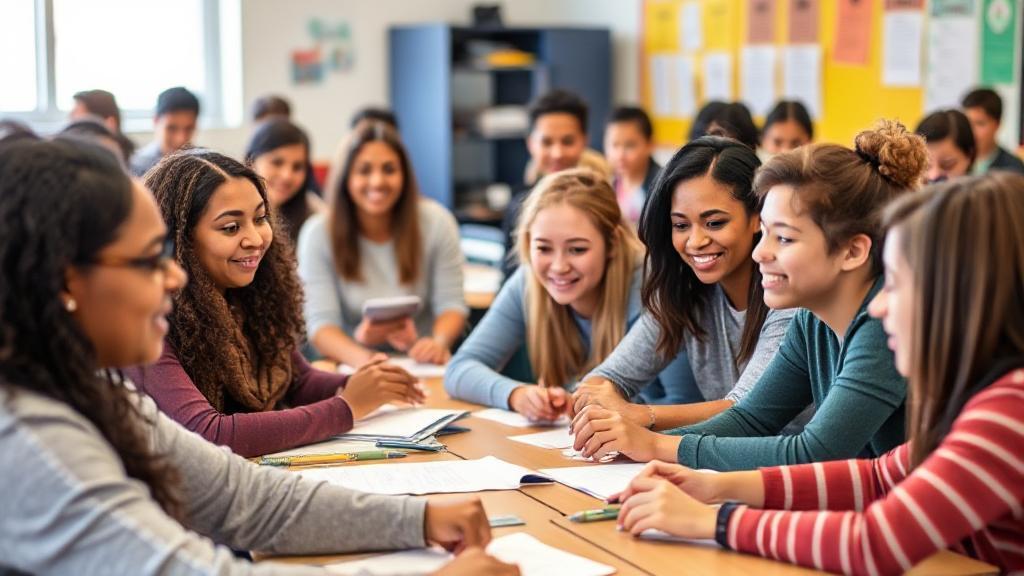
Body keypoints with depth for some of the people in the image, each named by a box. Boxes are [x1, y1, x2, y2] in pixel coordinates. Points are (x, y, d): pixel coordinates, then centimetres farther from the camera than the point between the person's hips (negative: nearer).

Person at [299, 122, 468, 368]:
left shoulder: (436, 222, -1)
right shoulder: (318, 233, -6)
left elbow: (450, 304, 1)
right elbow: (320, 322, -12)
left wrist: (440, 342, -23)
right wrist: (362, 358, -33)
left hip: (422, 364, 2)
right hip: (352, 371, -2)